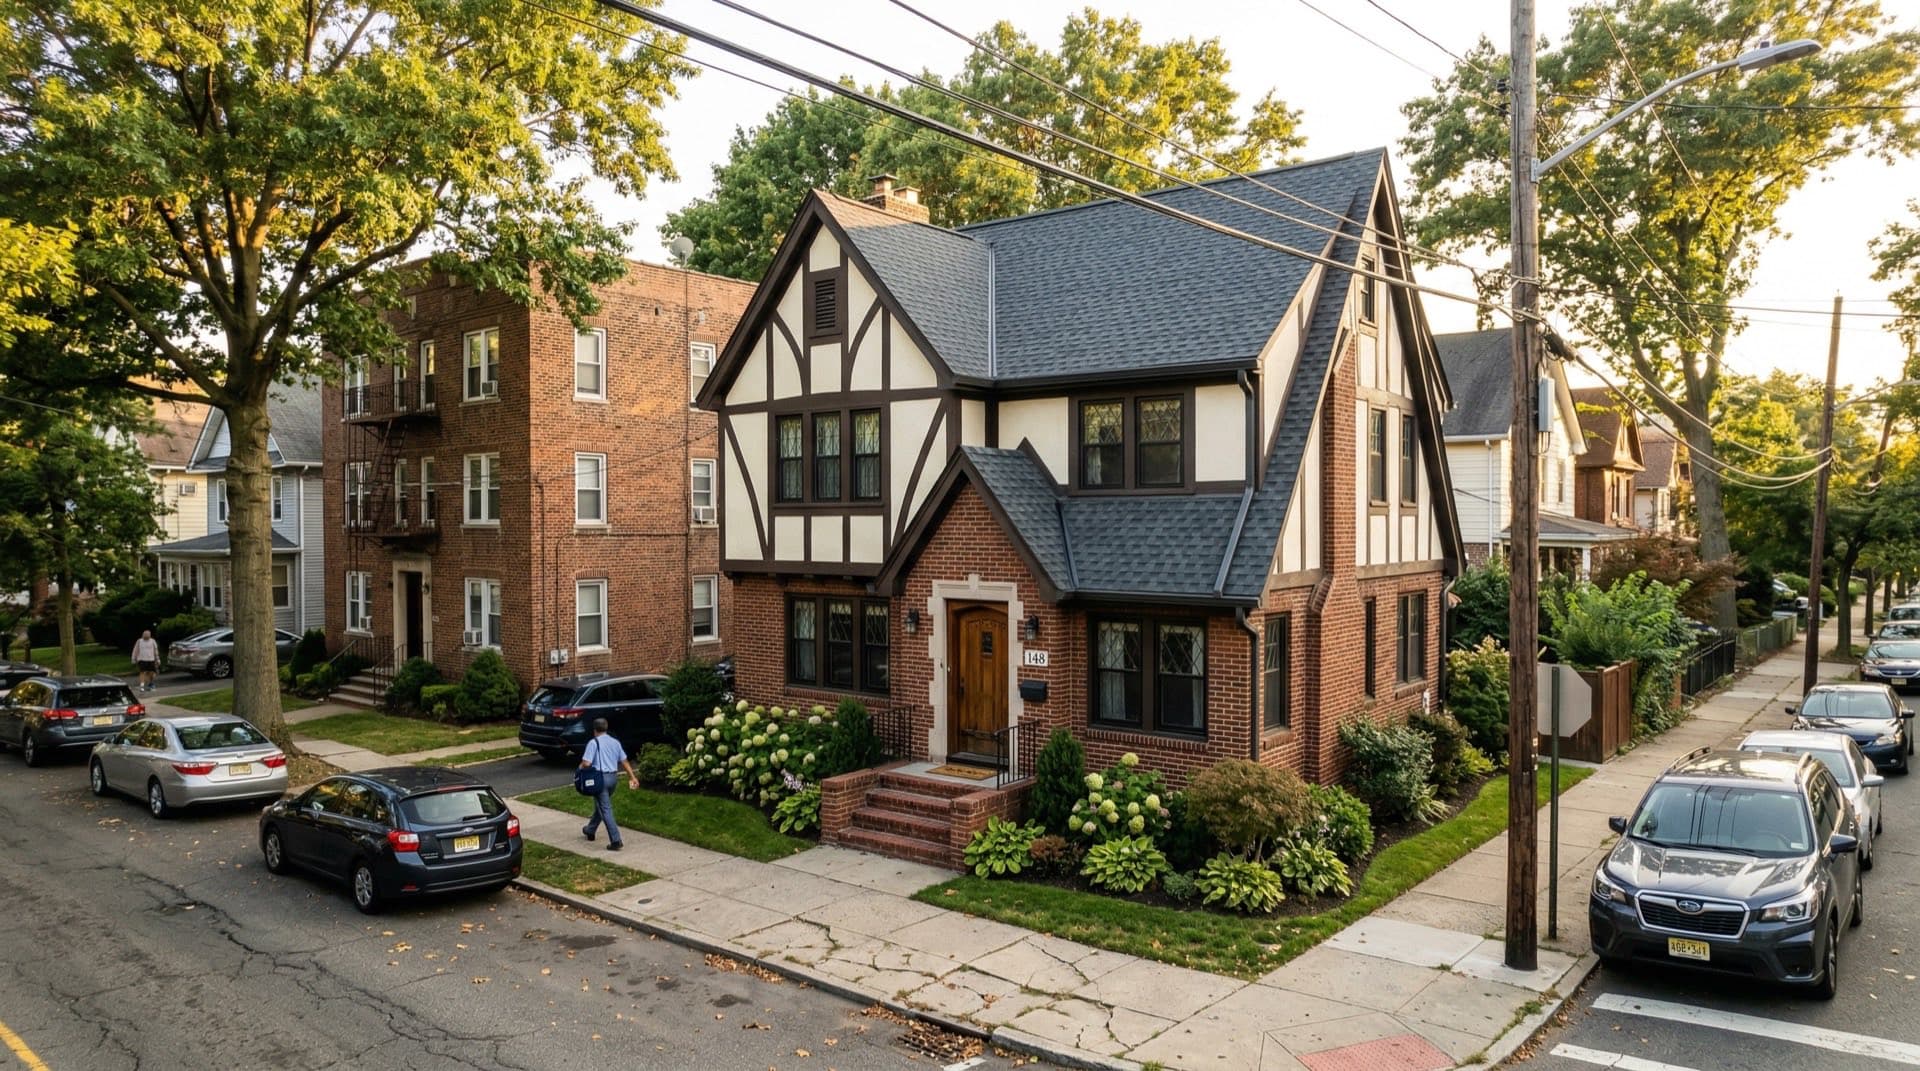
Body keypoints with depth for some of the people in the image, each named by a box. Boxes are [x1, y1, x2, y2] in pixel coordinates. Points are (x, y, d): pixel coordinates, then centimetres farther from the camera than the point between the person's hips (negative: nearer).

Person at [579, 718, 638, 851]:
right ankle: (590, 830, 44)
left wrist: (580, 767, 4)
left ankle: (616, 841, -11)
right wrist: (632, 777, 12)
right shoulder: (615, 742, 9)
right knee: (600, 805, 25)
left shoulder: (593, 743, -10)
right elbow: (624, 761, 10)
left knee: (605, 810, -5)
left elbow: (586, 763, -18)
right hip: (612, 777, 7)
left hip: (600, 777, -7)